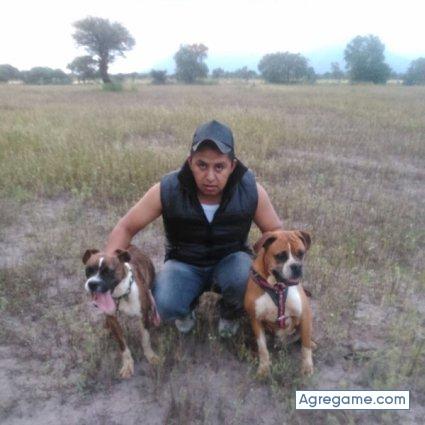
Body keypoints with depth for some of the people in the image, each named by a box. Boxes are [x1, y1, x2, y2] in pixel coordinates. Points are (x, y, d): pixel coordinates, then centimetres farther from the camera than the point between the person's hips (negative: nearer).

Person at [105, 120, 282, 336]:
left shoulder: (251, 190, -21)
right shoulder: (167, 190, -24)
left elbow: (276, 232, -6)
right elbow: (126, 228, -12)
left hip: (230, 260, 1)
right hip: (184, 263, 0)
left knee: (245, 277, -34)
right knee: (165, 305, -29)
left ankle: (230, 313, 5)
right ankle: (187, 306, 11)